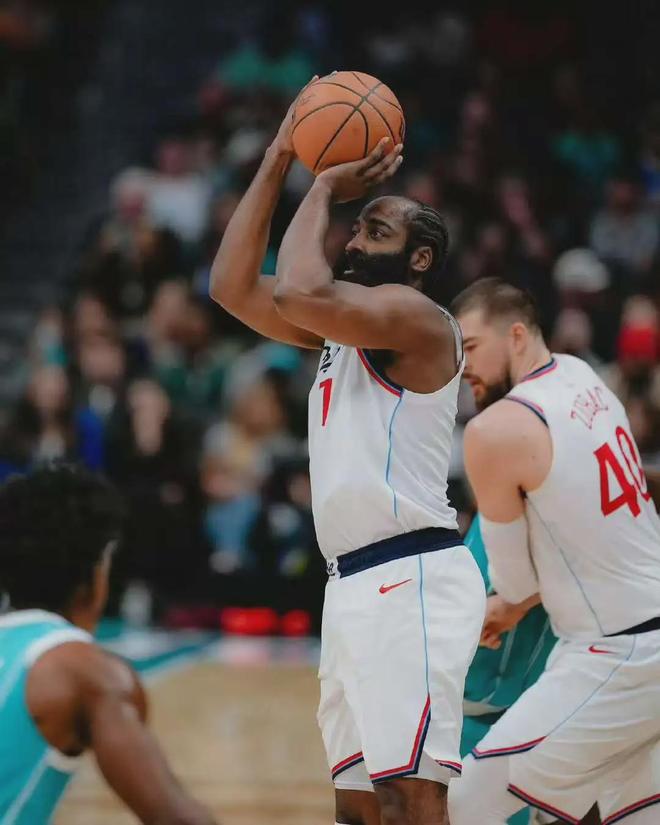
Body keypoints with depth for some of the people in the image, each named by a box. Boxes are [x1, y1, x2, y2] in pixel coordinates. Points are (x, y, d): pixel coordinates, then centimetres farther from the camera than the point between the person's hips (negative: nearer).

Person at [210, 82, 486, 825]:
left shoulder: (416, 316, -7)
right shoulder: (342, 330, 20)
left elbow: (297, 294, -23)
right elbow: (232, 286, 16)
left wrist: (324, 190, -7)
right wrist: (278, 162, 13)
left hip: (410, 580, -10)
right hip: (355, 587, 10)